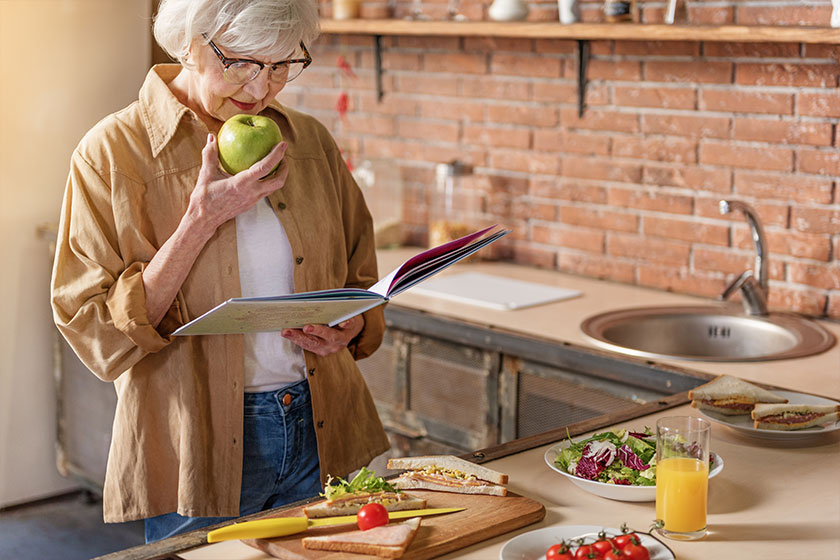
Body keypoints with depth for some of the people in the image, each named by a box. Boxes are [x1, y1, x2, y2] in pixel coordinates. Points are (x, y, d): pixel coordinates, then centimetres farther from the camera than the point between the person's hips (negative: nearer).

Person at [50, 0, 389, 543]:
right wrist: (201, 222, -21)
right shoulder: (115, 152, -9)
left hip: (324, 436, 4)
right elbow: (100, 337, -14)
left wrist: (351, 325, -8)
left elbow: (363, 280, 15)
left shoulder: (311, 142, 5)